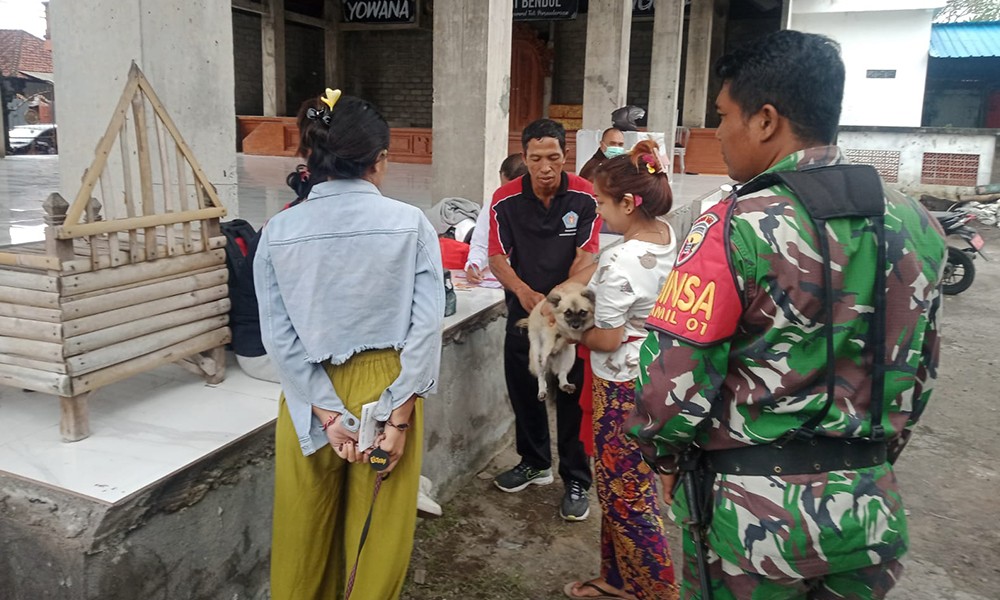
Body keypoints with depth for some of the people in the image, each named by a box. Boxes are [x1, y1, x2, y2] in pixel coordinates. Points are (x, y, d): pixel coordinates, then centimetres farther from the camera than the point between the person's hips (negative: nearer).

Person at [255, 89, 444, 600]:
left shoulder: (279, 231, -6)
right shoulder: (410, 224, -10)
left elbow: (279, 337, -10)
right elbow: (426, 327, -14)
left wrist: (328, 415, -9)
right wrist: (398, 417, -12)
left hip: (311, 400, 2)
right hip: (387, 389, -1)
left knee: (306, 532, 21)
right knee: (380, 530, 16)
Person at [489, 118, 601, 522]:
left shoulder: (585, 197, -12)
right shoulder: (505, 200, -8)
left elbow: (586, 256, -14)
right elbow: (497, 257, -9)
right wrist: (524, 293, -28)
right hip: (523, 310, 3)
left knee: (572, 397, 1)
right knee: (523, 389, 14)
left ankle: (577, 481, 16)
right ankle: (535, 463, 35)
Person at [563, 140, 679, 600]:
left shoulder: (621, 261, -26)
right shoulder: (666, 234, 0)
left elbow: (607, 339, -19)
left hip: (623, 384, -9)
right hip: (653, 369, 9)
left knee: (624, 494, 6)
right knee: (618, 484, 21)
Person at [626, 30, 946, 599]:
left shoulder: (735, 228, -20)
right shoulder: (918, 227, 0)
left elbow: (672, 383, -20)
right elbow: (918, 374, 9)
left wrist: (667, 456, 0)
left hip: (753, 509, -5)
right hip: (872, 507, 5)